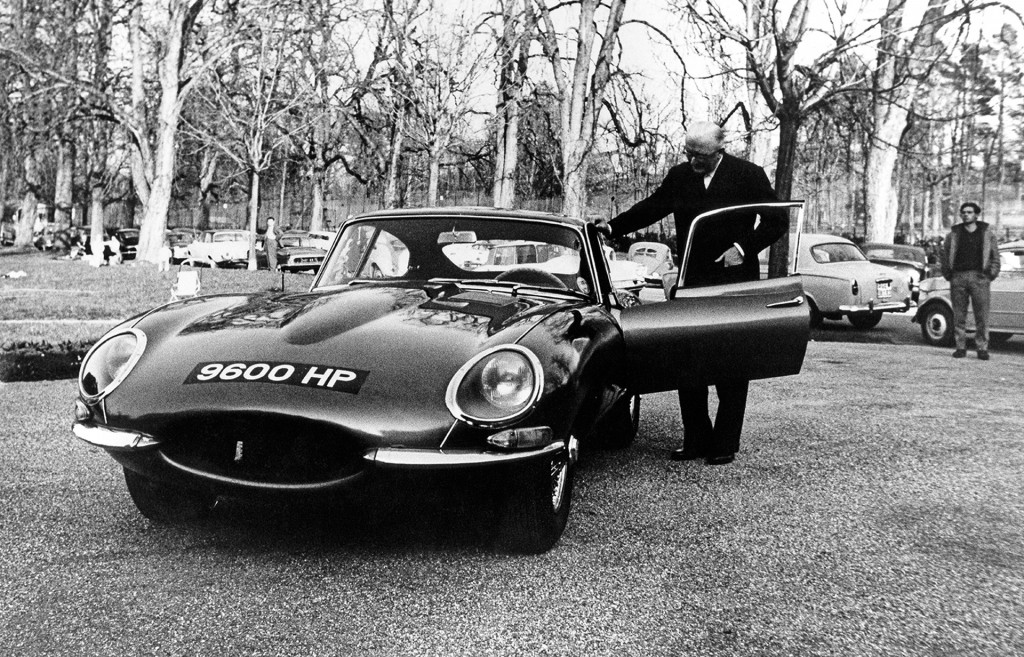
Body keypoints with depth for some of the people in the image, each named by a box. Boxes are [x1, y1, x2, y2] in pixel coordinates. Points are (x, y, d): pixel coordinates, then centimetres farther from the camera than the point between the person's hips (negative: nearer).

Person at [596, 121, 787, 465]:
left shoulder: (750, 175, -4)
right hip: (692, 283, 4)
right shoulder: (679, 176, 7)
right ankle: (696, 440, 13)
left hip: (735, 283, -4)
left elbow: (778, 220, -2)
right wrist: (613, 227, 0)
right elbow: (650, 208, 12)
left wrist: (744, 247, -13)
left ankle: (725, 444, 12)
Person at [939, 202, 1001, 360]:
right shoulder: (953, 235, 12)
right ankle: (960, 347, 7)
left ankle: (982, 348, 0)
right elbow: (945, 256, 13)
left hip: (979, 277, -1)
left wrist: (991, 275, 1)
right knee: (959, 315, 1)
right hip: (958, 277, 1)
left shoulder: (987, 234, 11)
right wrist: (947, 275, 3)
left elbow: (995, 257, 11)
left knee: (982, 315, -4)